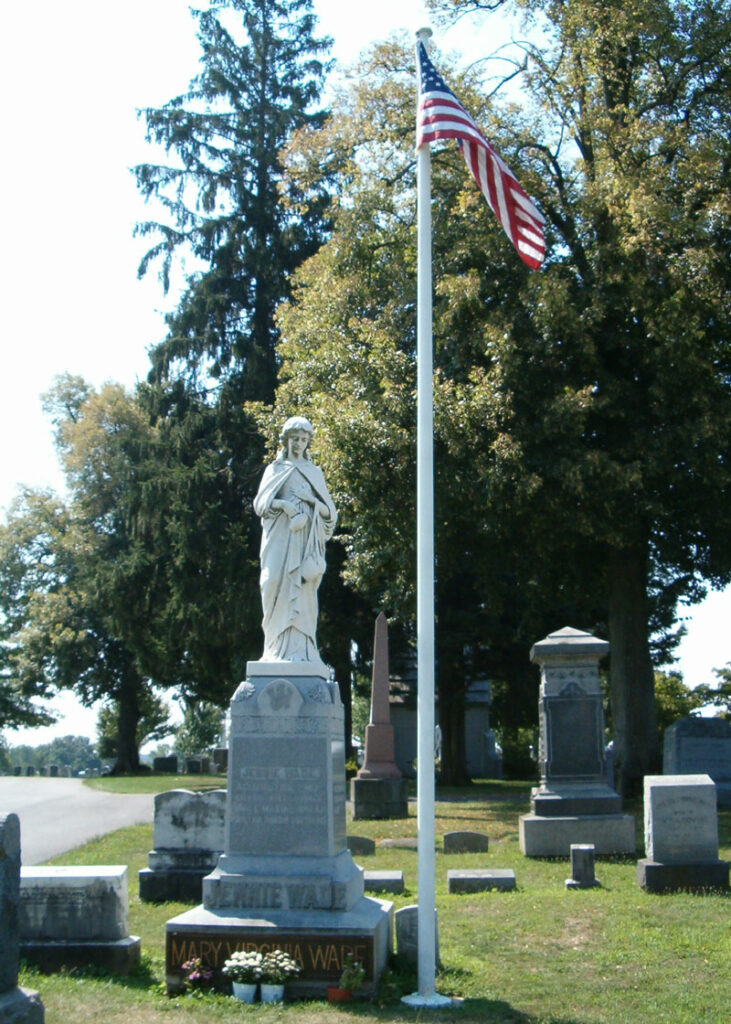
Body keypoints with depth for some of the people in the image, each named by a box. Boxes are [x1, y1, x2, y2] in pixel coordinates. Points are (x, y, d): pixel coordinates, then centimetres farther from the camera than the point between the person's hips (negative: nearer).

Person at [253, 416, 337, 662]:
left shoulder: (314, 472, 19)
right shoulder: (275, 469, 15)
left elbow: (329, 512, 13)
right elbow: (261, 503, 4)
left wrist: (314, 501, -7)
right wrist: (282, 504, -15)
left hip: (306, 539, 1)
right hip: (281, 537, -1)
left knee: (303, 590, -7)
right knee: (280, 585, -11)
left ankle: (301, 650, -10)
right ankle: (278, 649, -11)